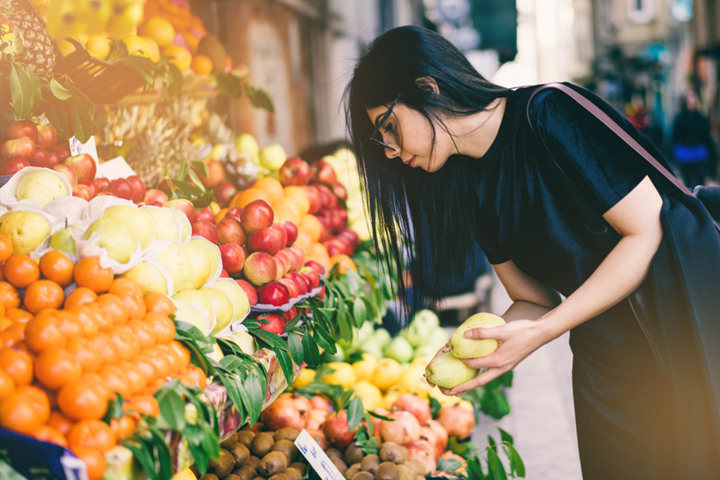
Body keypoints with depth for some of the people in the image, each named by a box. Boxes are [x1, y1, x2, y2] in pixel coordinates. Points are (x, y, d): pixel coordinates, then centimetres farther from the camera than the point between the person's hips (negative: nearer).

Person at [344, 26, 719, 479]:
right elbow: (534, 301, 7)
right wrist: (469, 352, -13)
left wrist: (539, 333, -23)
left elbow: (650, 231, -21)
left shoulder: (550, 115, -18)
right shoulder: (471, 188, 4)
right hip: (604, 369, 6)